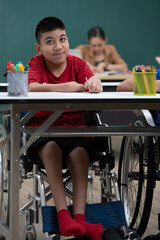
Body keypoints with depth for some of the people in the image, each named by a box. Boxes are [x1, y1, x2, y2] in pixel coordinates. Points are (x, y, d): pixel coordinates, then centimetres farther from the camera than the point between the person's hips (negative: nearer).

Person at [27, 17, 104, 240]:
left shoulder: (77, 63, 5)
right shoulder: (36, 63, 0)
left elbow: (93, 82, -14)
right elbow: (31, 89, -21)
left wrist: (95, 83, -42)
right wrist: (62, 88, -39)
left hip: (74, 128, 1)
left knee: (80, 153, -29)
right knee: (51, 149, -32)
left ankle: (79, 217, -34)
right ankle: (63, 214, -36)